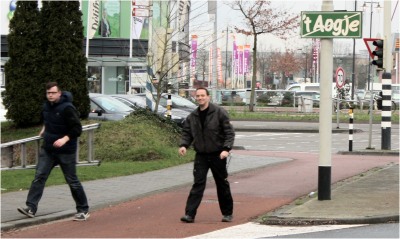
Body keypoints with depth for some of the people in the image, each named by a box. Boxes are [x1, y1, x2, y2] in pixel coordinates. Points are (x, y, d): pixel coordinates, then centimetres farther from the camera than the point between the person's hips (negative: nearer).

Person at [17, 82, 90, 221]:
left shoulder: (67, 108, -18)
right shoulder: (47, 106, 6)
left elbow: (77, 129, -21)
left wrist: (65, 139, -31)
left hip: (65, 151, -6)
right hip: (48, 149, 6)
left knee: (72, 181, 2)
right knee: (39, 177, -5)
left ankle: (83, 210, 14)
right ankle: (31, 207, -9)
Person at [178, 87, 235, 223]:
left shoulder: (219, 113, -8)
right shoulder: (192, 116, 5)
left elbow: (229, 132, -10)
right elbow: (186, 133, 10)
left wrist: (226, 148, -21)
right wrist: (183, 145, -10)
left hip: (217, 155, -2)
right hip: (201, 156, 2)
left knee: (222, 184, 9)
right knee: (198, 184, -8)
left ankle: (227, 213, 22)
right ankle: (190, 214, -12)